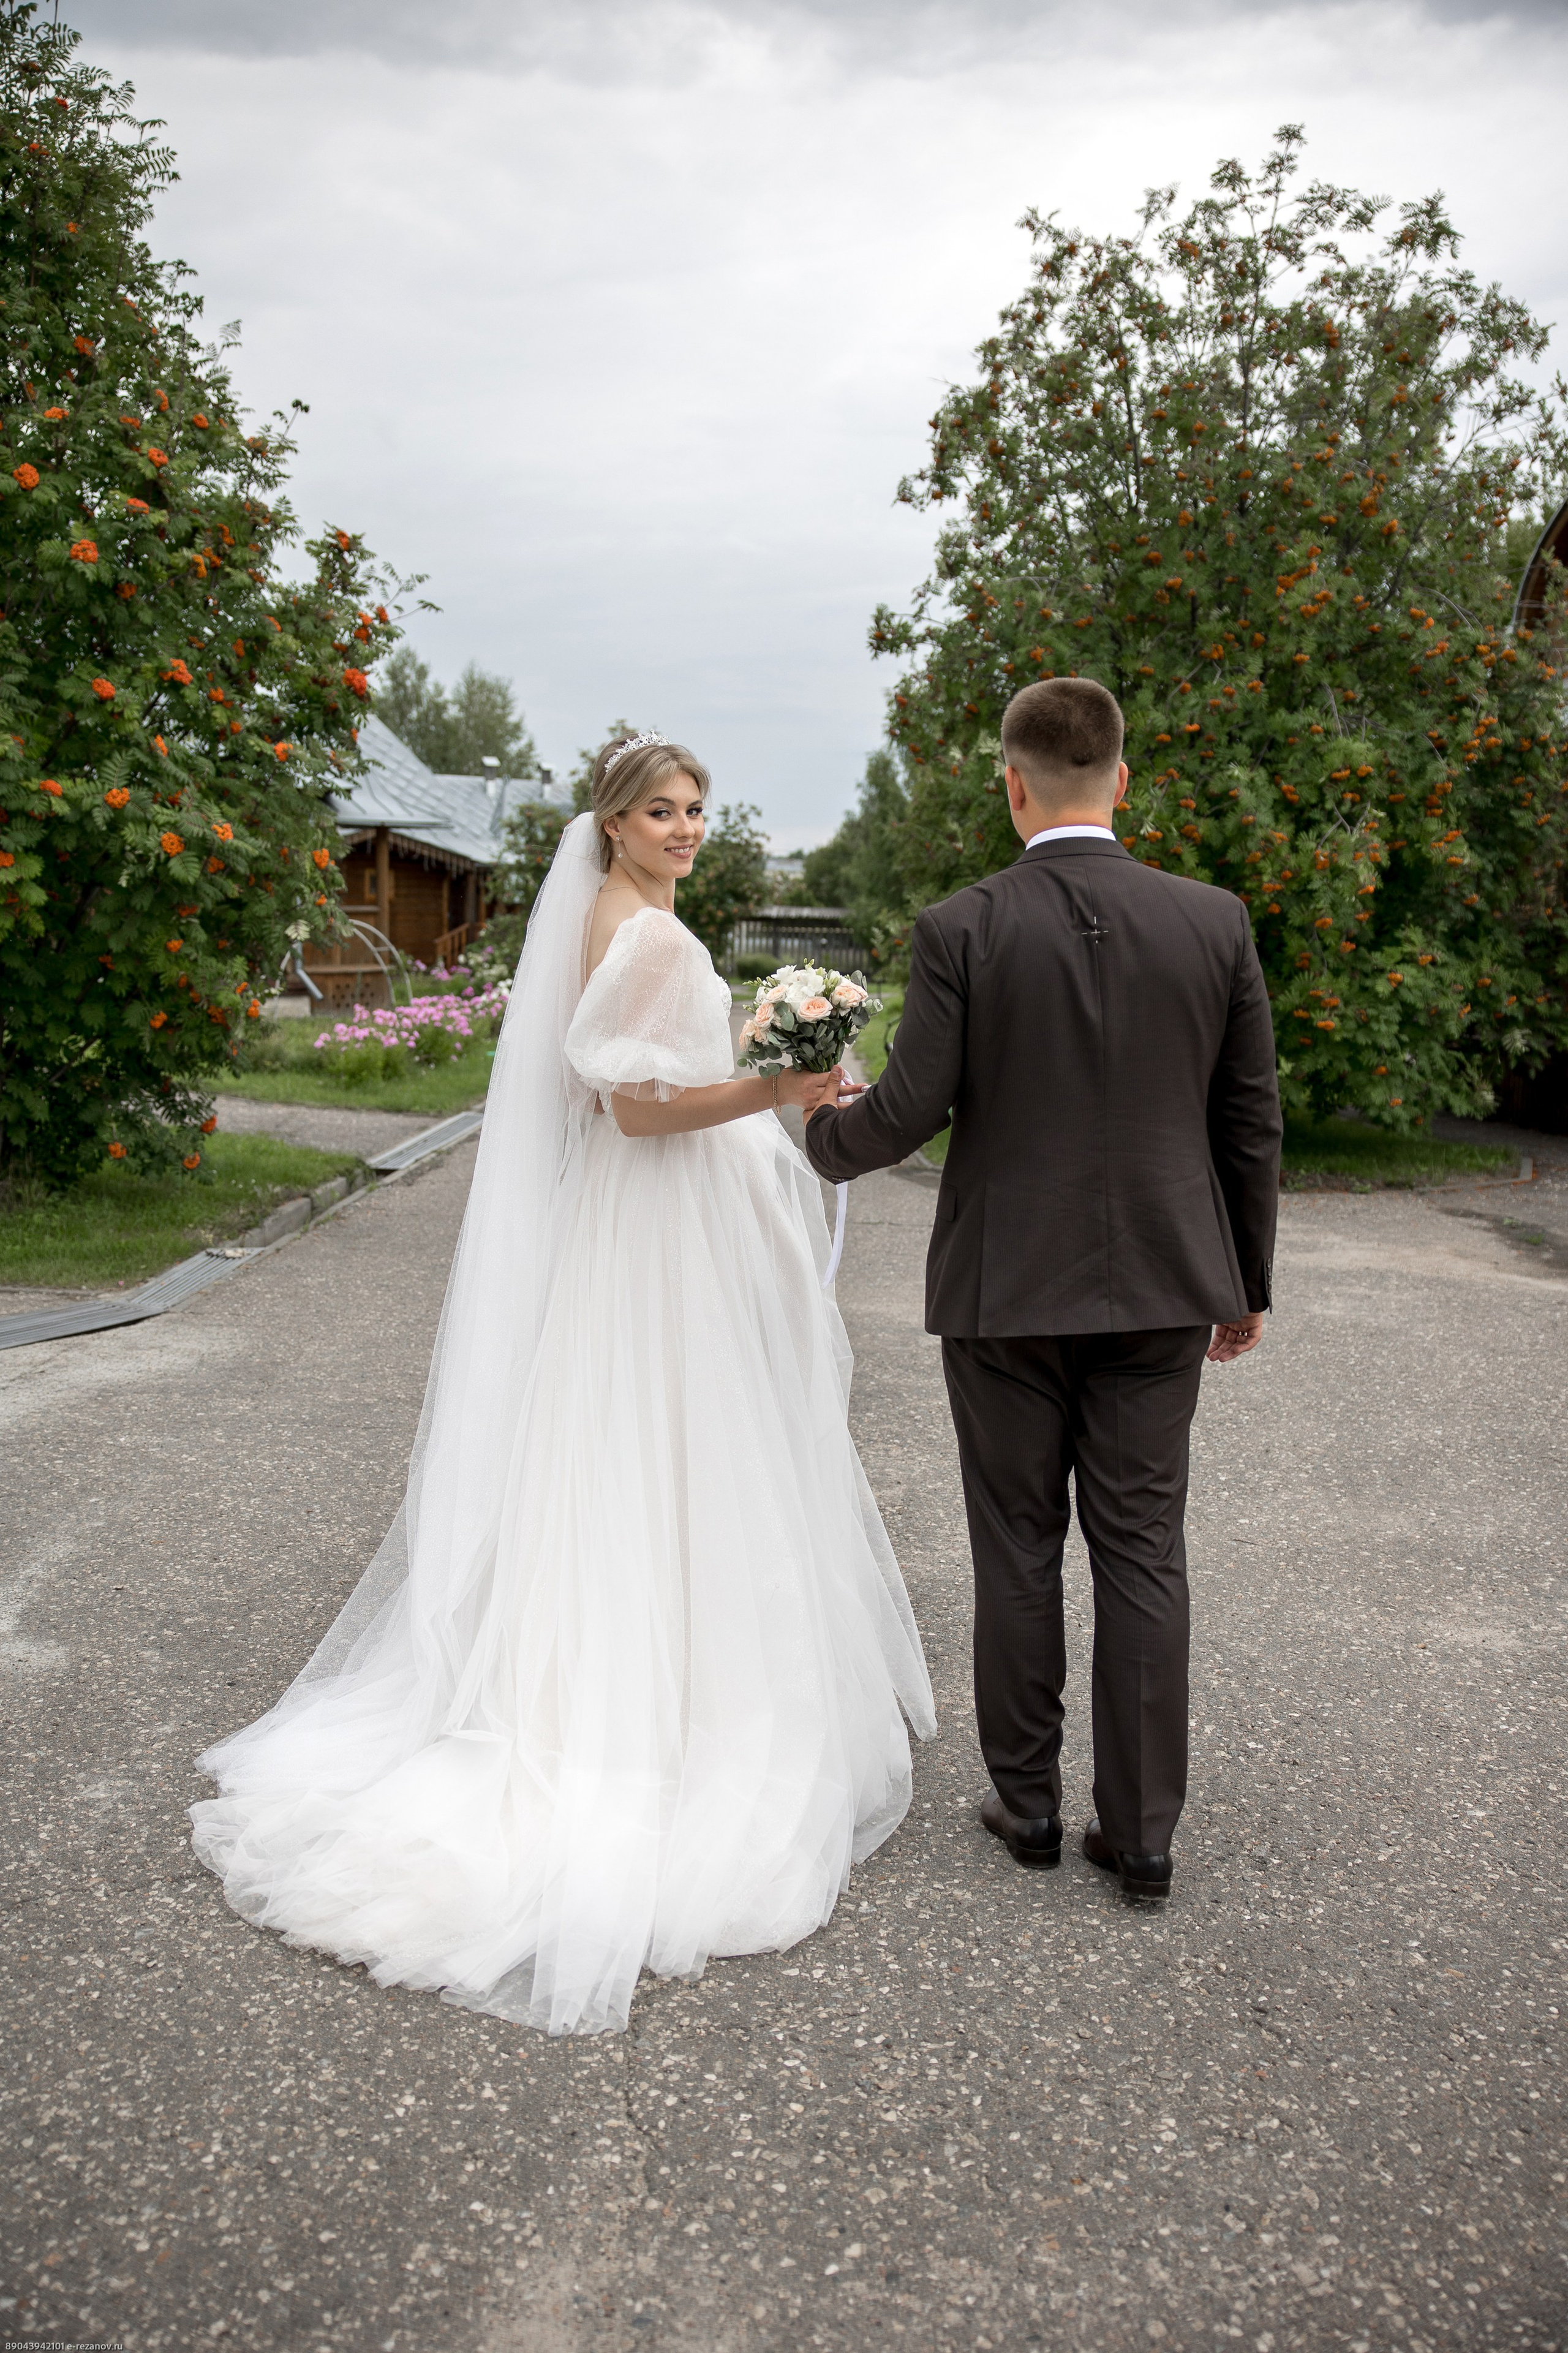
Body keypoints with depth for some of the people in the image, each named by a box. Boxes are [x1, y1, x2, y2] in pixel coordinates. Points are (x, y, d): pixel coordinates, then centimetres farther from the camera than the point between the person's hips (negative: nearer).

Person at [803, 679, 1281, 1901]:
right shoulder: (1216, 921, -2)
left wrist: (824, 1132, 12)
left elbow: (909, 1110, -10)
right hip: (1160, 1288, 2)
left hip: (1005, 1291, -2)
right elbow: (1251, 1120, 3)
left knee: (1019, 1548, 12)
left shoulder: (961, 929, -10)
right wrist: (1247, 1280, 14)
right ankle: (1142, 1827, 17)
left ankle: (1028, 1801, 25)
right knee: (1143, 1553, 9)